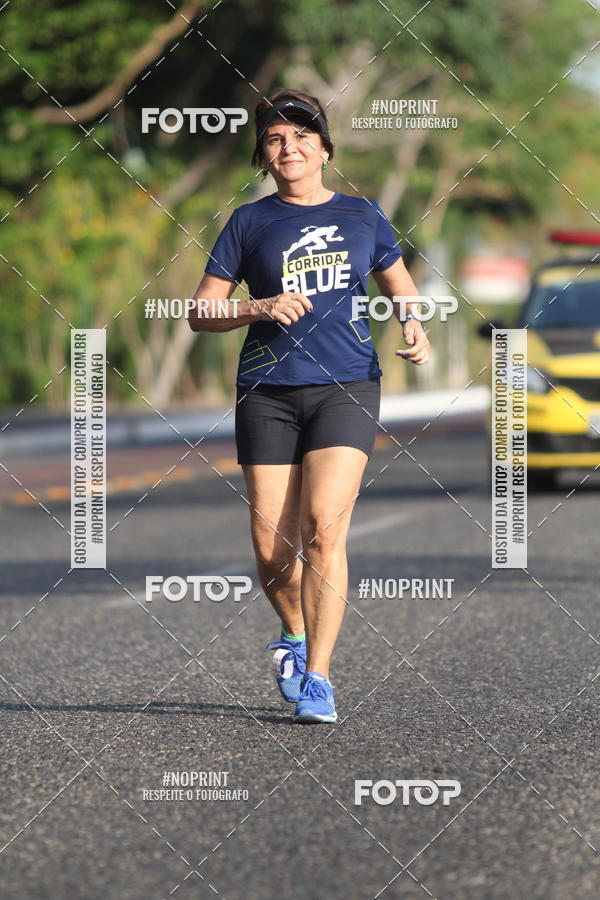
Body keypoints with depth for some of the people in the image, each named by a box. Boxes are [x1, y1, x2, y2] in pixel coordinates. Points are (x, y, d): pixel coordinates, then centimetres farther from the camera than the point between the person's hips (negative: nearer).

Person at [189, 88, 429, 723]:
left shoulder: (362, 217, 12)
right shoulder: (249, 222, 8)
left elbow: (399, 284, 28)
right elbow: (201, 313, 8)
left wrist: (414, 325, 7)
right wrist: (261, 307, -10)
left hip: (347, 385, -1)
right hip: (267, 391, 1)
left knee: (323, 526, -18)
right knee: (271, 547, -3)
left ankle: (315, 676, -13)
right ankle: (296, 634, 29)